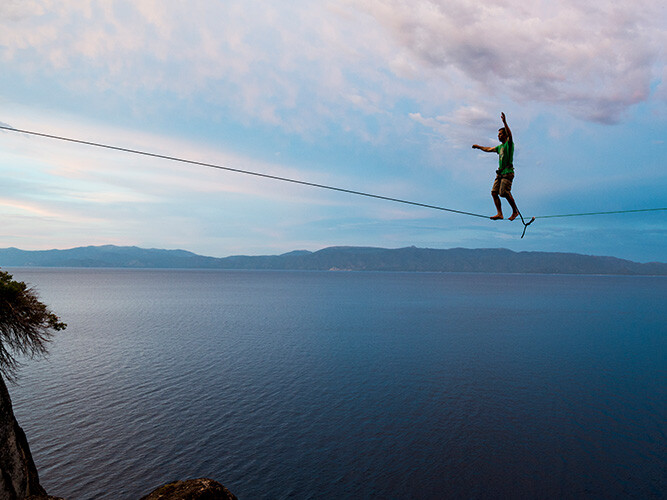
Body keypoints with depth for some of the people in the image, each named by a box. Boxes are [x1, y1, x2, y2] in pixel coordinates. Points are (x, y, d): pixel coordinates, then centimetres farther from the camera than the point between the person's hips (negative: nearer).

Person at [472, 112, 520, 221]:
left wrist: (504, 122, -28)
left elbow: (509, 134, -20)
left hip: (508, 172, -8)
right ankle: (499, 213, -6)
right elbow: (488, 149, 36)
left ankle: (515, 211, -3)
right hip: (500, 173, 8)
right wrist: (478, 147, 45)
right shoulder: (499, 147, 22)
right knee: (494, 192, -3)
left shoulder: (509, 143, -1)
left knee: (504, 192, -17)